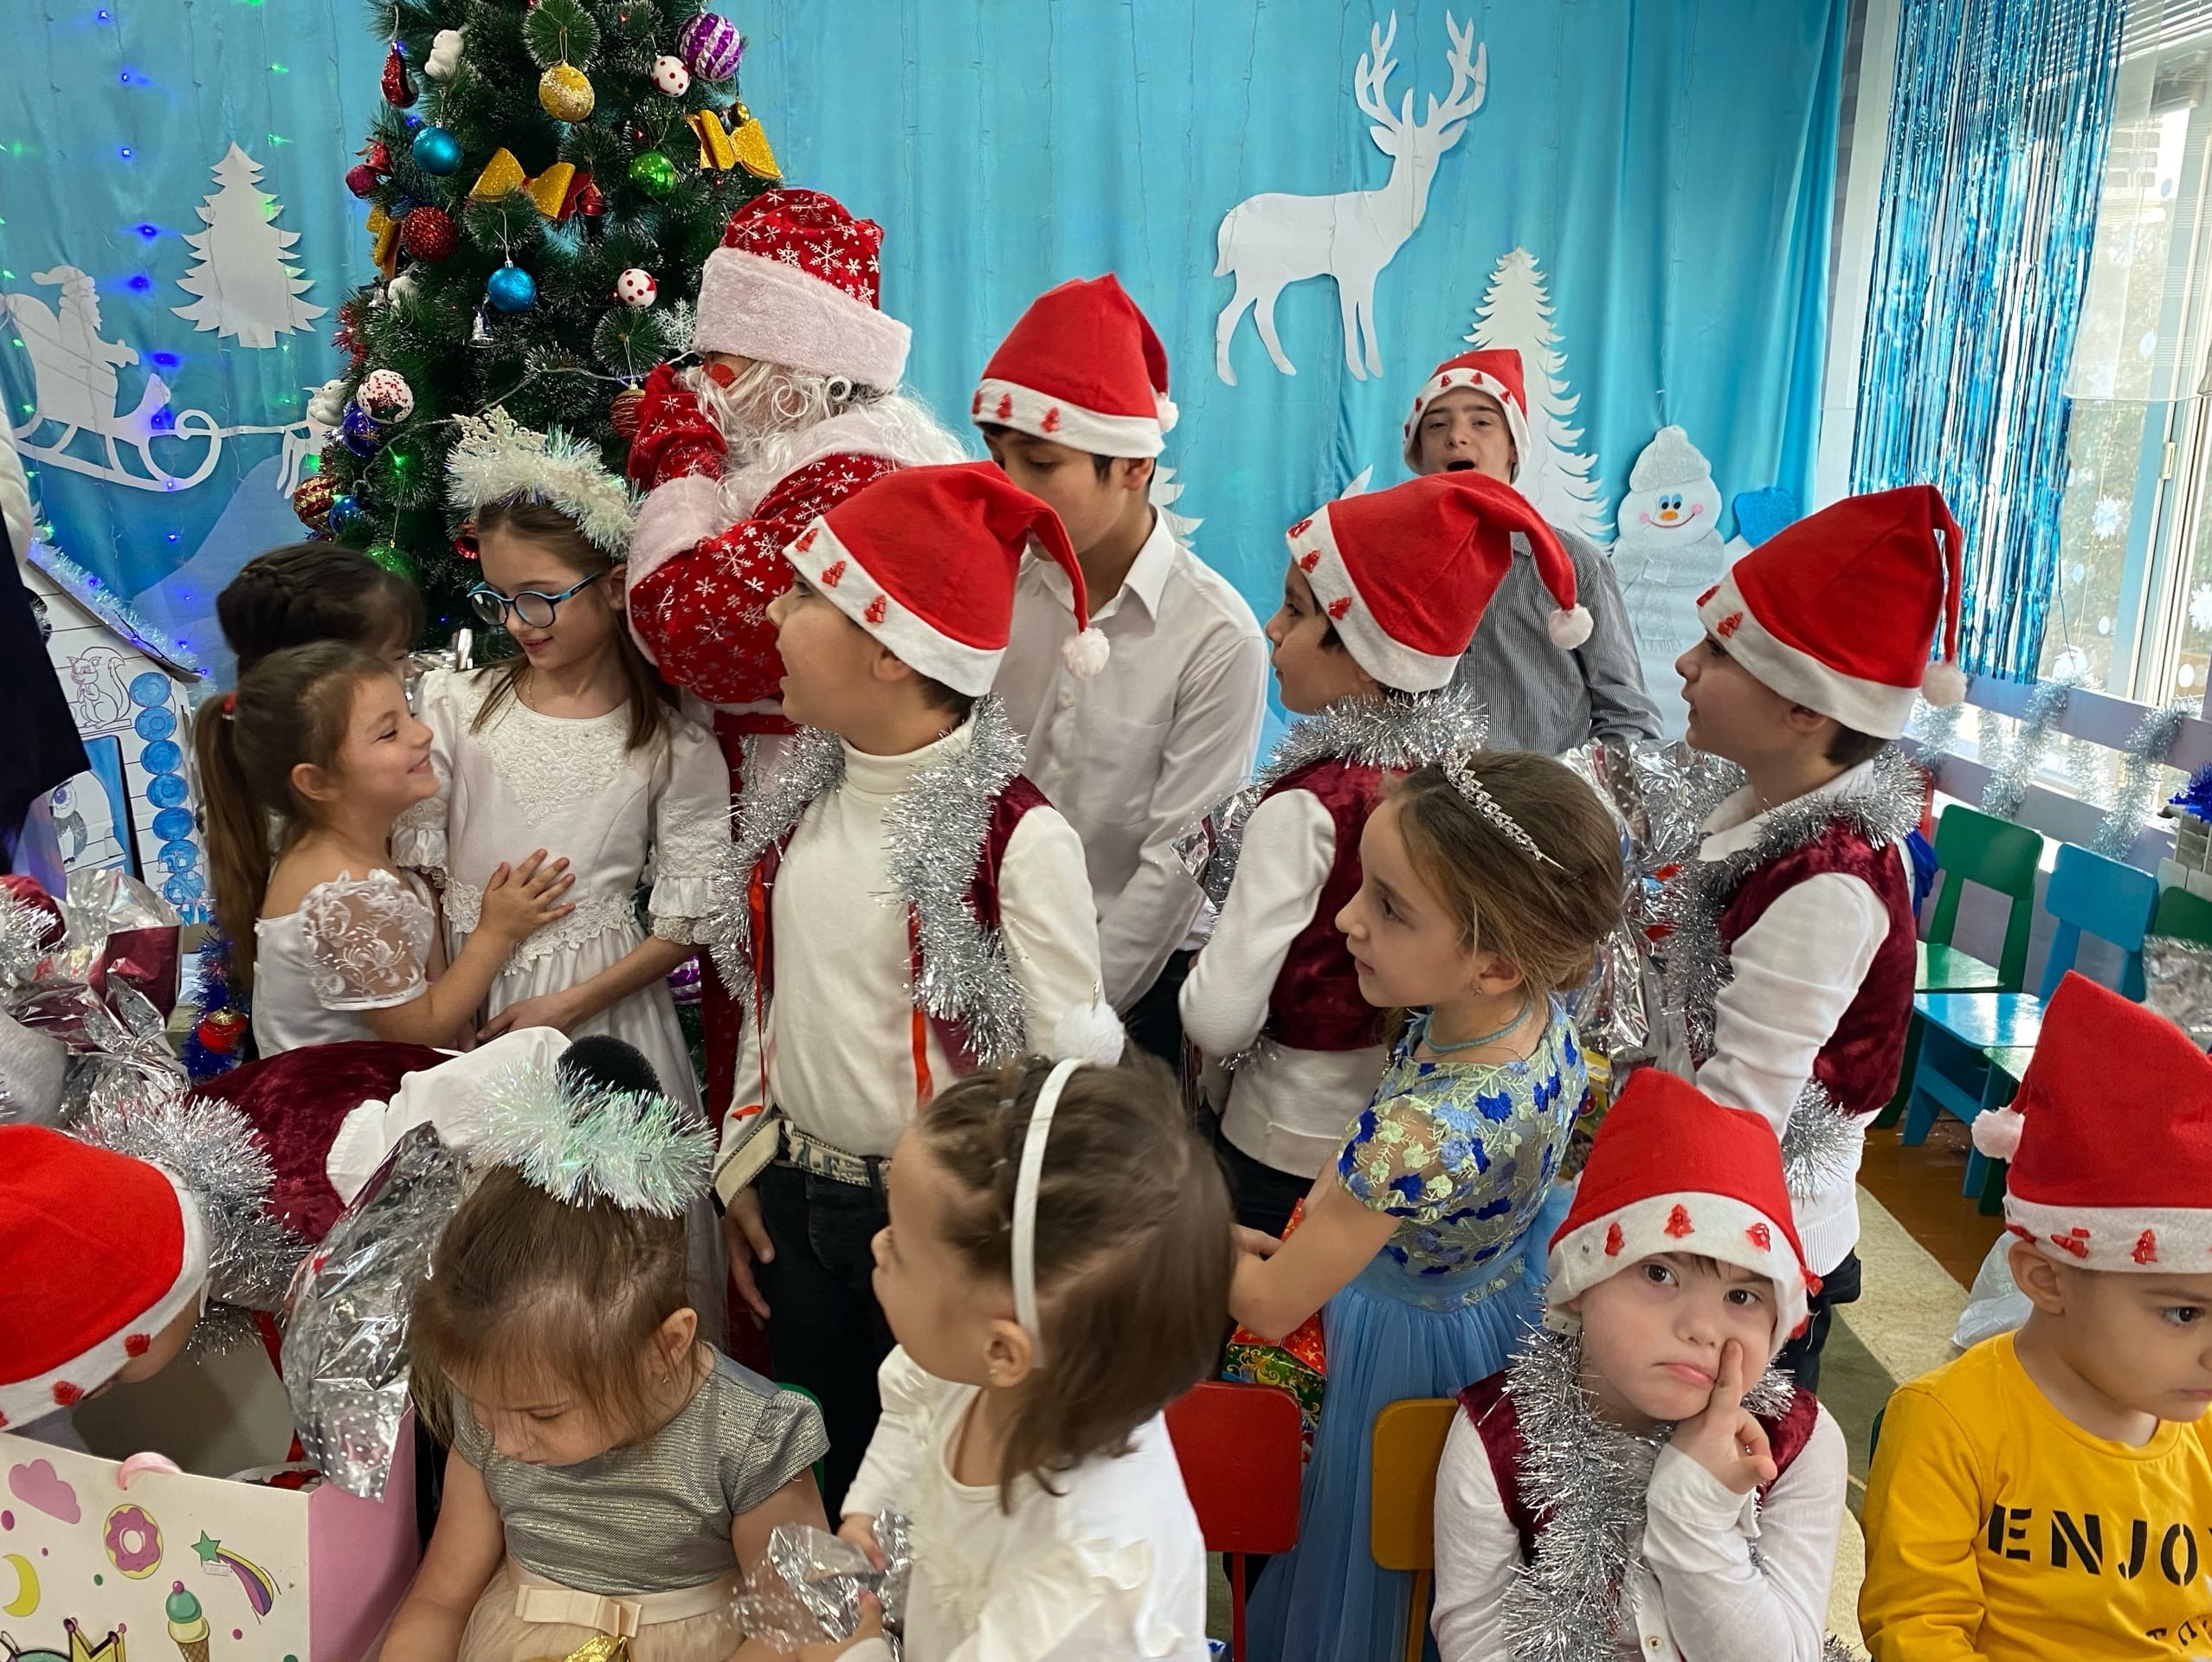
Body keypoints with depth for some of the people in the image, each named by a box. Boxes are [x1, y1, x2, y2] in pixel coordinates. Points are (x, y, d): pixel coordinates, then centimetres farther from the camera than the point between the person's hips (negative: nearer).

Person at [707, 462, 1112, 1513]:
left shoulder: (1017, 836, -22)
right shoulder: (805, 789, -3)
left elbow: (1072, 1063, -15)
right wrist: (746, 1162, 10)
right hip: (796, 1199, 6)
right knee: (814, 1471, 24)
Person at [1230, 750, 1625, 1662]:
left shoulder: (1425, 1132, -42)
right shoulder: (1538, 1008, -19)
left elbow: (1270, 1307, -26)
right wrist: (1327, 1213, -3)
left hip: (1415, 1342, -7)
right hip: (1512, 1272, 7)